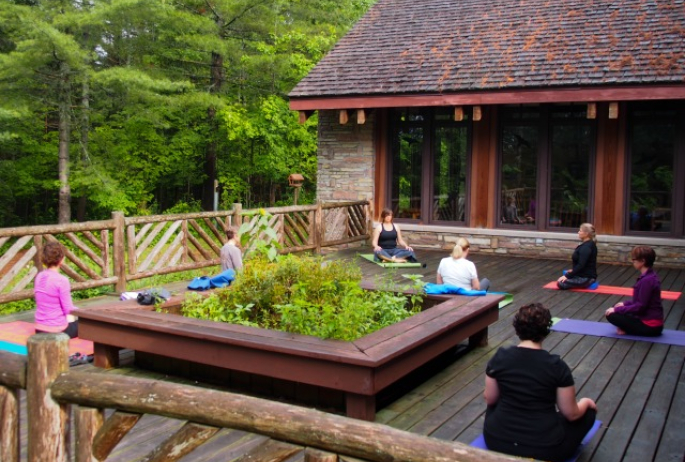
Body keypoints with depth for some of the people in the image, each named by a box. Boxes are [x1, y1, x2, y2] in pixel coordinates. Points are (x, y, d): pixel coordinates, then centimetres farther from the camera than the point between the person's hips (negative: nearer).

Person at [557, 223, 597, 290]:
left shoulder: (586, 247, -22)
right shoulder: (589, 244, 10)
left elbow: (581, 265, -26)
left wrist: (567, 276, -23)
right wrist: (573, 270, 15)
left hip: (586, 278, -10)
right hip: (586, 274, 10)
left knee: (560, 283, -17)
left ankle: (586, 284, -6)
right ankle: (587, 284, 12)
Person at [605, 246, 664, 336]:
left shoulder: (647, 280, -24)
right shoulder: (650, 276, 6)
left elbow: (640, 306, -22)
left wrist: (617, 309, -16)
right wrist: (625, 303, 12)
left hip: (650, 326, -10)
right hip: (654, 320, 10)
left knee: (611, 315, -11)